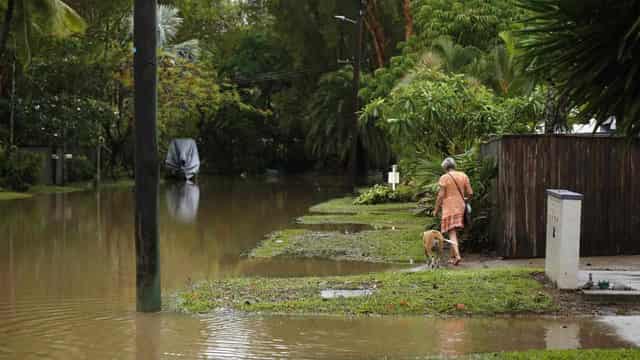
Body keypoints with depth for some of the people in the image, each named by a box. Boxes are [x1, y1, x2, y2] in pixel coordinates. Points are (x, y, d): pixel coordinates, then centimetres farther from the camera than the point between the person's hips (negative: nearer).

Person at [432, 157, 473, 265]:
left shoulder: (444, 178, -8)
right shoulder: (463, 176, 6)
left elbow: (441, 195, -11)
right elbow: (470, 193, 4)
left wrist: (436, 210, -2)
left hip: (449, 208, -5)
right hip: (460, 207, 5)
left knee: (452, 233, -8)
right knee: (455, 232, 16)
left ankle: (457, 255, -24)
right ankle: (453, 257, 20)